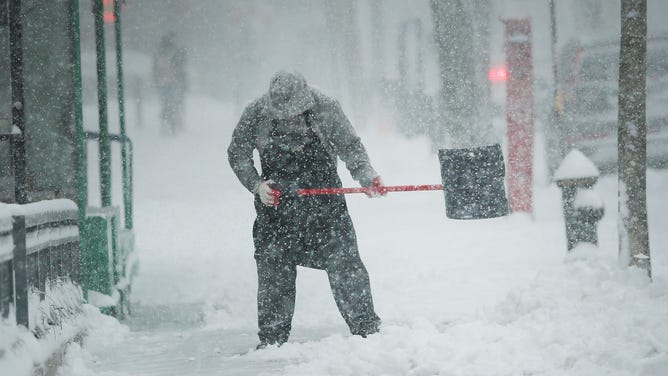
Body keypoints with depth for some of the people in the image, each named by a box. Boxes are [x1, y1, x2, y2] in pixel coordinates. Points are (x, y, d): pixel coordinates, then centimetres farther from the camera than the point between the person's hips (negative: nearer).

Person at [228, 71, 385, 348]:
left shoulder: (326, 109, -12)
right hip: (275, 201, 1)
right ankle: (272, 340, 13)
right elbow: (237, 153, 2)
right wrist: (256, 185, -11)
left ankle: (367, 329, 3)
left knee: (343, 263, -6)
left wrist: (367, 176, -23)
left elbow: (350, 147, -6)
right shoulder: (256, 114, -9)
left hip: (324, 197, -1)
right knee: (273, 272, 2)